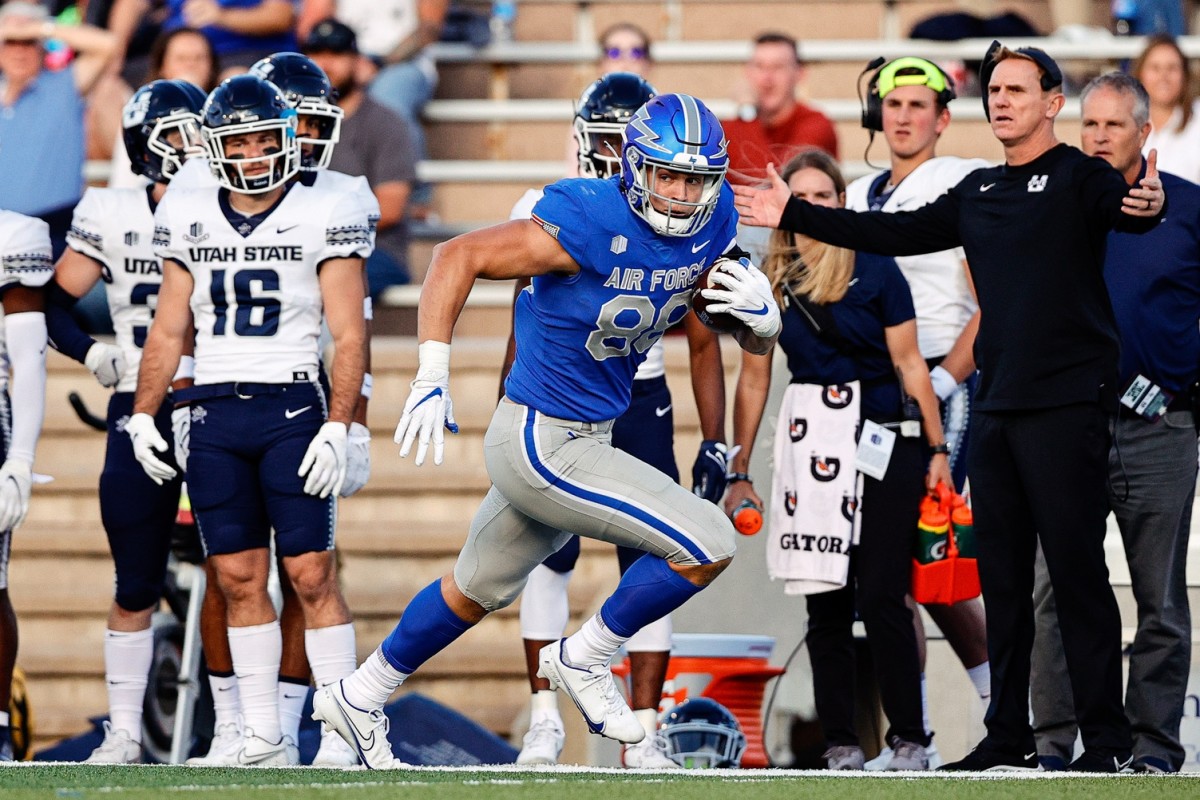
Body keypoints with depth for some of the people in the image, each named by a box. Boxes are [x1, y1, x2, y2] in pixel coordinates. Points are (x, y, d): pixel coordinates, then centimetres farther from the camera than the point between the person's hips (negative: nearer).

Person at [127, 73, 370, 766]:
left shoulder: (323, 216, -2)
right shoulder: (190, 220, 11)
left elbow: (350, 335, -3)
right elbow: (170, 330, 18)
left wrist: (337, 428, -11)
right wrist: (142, 415, 11)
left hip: (292, 407, -4)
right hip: (213, 415, 4)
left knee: (312, 573, -7)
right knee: (240, 579, 3)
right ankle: (264, 736, 7)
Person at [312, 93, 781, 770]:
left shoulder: (710, 230, -4)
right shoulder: (589, 225, -25)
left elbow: (757, 343, 4)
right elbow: (460, 257, -21)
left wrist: (762, 314, -20)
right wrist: (433, 376, -26)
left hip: (586, 439, 9)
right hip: (542, 445, -9)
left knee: (479, 589, 26)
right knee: (709, 544, -14)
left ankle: (360, 697, 45)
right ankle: (585, 659, 6)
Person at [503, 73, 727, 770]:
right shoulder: (548, 213, 0)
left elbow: (703, 344, 6)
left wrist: (716, 443, 2)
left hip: (640, 404, 0)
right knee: (549, 554, -6)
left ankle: (644, 732, 1)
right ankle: (545, 719, 3)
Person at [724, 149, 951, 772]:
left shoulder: (874, 270, -2)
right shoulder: (770, 281, 7)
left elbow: (910, 364, 0)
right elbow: (754, 380, 13)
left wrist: (937, 450, -2)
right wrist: (738, 473, 13)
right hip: (810, 442, 3)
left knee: (881, 597, -9)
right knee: (825, 602, 2)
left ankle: (909, 739, 0)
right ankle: (840, 744, 6)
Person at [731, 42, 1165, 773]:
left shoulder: (1079, 177, -6)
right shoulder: (978, 193, 15)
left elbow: (1122, 206, -25)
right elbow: (894, 234, 21)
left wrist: (1149, 205, -49)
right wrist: (794, 215, 21)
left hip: (1068, 405, -7)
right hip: (998, 406, 7)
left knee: (1078, 571, -8)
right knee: (1003, 576, 9)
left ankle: (1107, 740, -5)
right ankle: (1010, 737, 15)